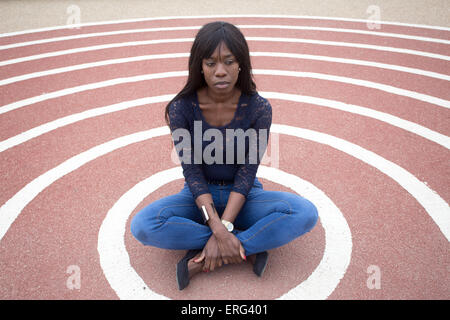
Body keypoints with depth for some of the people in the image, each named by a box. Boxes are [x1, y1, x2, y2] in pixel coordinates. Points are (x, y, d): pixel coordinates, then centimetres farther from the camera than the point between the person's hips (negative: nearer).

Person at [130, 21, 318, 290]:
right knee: (143, 225, -28)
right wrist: (218, 230, -27)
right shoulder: (182, 108, -14)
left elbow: (247, 173, -16)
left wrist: (224, 229, -26)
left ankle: (202, 260, -25)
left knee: (306, 213, -27)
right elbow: (192, 172, -16)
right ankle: (248, 248, -20)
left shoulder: (258, 108, -15)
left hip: (243, 196, 0)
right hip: (199, 197, 0)